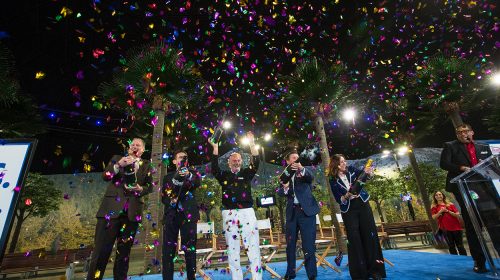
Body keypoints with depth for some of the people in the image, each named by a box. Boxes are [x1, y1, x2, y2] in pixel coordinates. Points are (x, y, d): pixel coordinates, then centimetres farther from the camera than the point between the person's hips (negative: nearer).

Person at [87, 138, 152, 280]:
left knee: (124, 250, 7)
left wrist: (141, 189, -14)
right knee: (101, 248, -4)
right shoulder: (117, 158, 15)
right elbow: (105, 176, 3)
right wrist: (118, 165, -13)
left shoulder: (146, 165, 13)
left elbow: (150, 186, 7)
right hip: (112, 207, 0)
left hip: (132, 210, 1)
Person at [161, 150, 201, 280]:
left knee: (189, 248, 0)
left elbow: (198, 181, -16)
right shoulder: (168, 177, 17)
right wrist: (170, 201, -7)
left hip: (188, 214, -2)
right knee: (168, 249, 1)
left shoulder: (192, 172, 8)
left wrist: (189, 175, -37)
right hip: (171, 214, 3)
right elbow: (163, 197, 15)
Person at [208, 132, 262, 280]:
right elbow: (214, 168, -8)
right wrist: (215, 148, -16)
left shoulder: (246, 173, 10)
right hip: (229, 214, 1)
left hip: (247, 212, 0)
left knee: (253, 246, -1)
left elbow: (255, 164, -5)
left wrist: (252, 144, -14)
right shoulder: (224, 175, 9)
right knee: (232, 248, 7)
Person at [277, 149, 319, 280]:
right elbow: (279, 192, 1)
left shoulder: (304, 171, 4)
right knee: (290, 244, 12)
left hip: (306, 210, -3)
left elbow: (310, 177, -18)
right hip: (292, 212, 3)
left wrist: (302, 169, -38)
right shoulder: (285, 175, 9)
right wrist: (285, 188, -21)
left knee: (309, 244, -2)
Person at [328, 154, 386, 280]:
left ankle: (375, 270, 15)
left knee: (370, 234, 3)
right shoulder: (333, 180, -7)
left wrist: (367, 171, -26)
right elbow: (338, 200, -9)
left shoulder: (351, 169, 1)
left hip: (362, 204, 3)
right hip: (348, 210, -2)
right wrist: (347, 196, -28)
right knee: (354, 239, 1)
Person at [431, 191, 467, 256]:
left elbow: (457, 215, 2)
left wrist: (448, 211, -11)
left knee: (460, 245, 5)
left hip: (456, 227, 1)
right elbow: (434, 217, -7)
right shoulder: (434, 207, 4)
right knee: (451, 247, 4)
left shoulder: (450, 204, 8)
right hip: (445, 229, -1)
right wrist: (441, 211, -16)